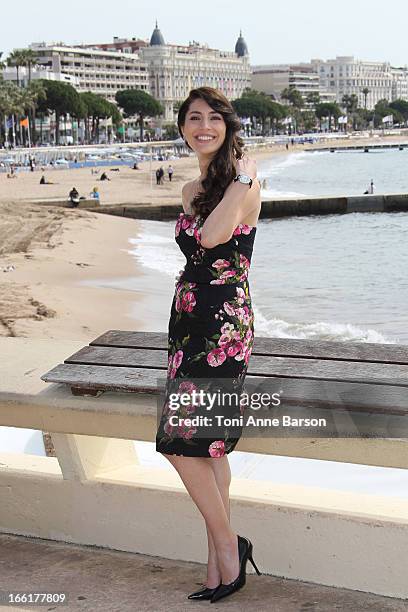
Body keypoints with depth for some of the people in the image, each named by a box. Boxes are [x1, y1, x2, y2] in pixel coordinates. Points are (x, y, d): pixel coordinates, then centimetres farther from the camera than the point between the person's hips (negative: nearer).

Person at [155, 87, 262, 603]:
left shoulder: (246, 180, -9)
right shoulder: (192, 191, 16)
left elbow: (212, 236, -26)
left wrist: (242, 178, -17)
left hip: (224, 323, -8)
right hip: (190, 320, 8)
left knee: (182, 440, -9)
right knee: (206, 443, 9)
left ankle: (228, 545, 8)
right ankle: (221, 562, 17)